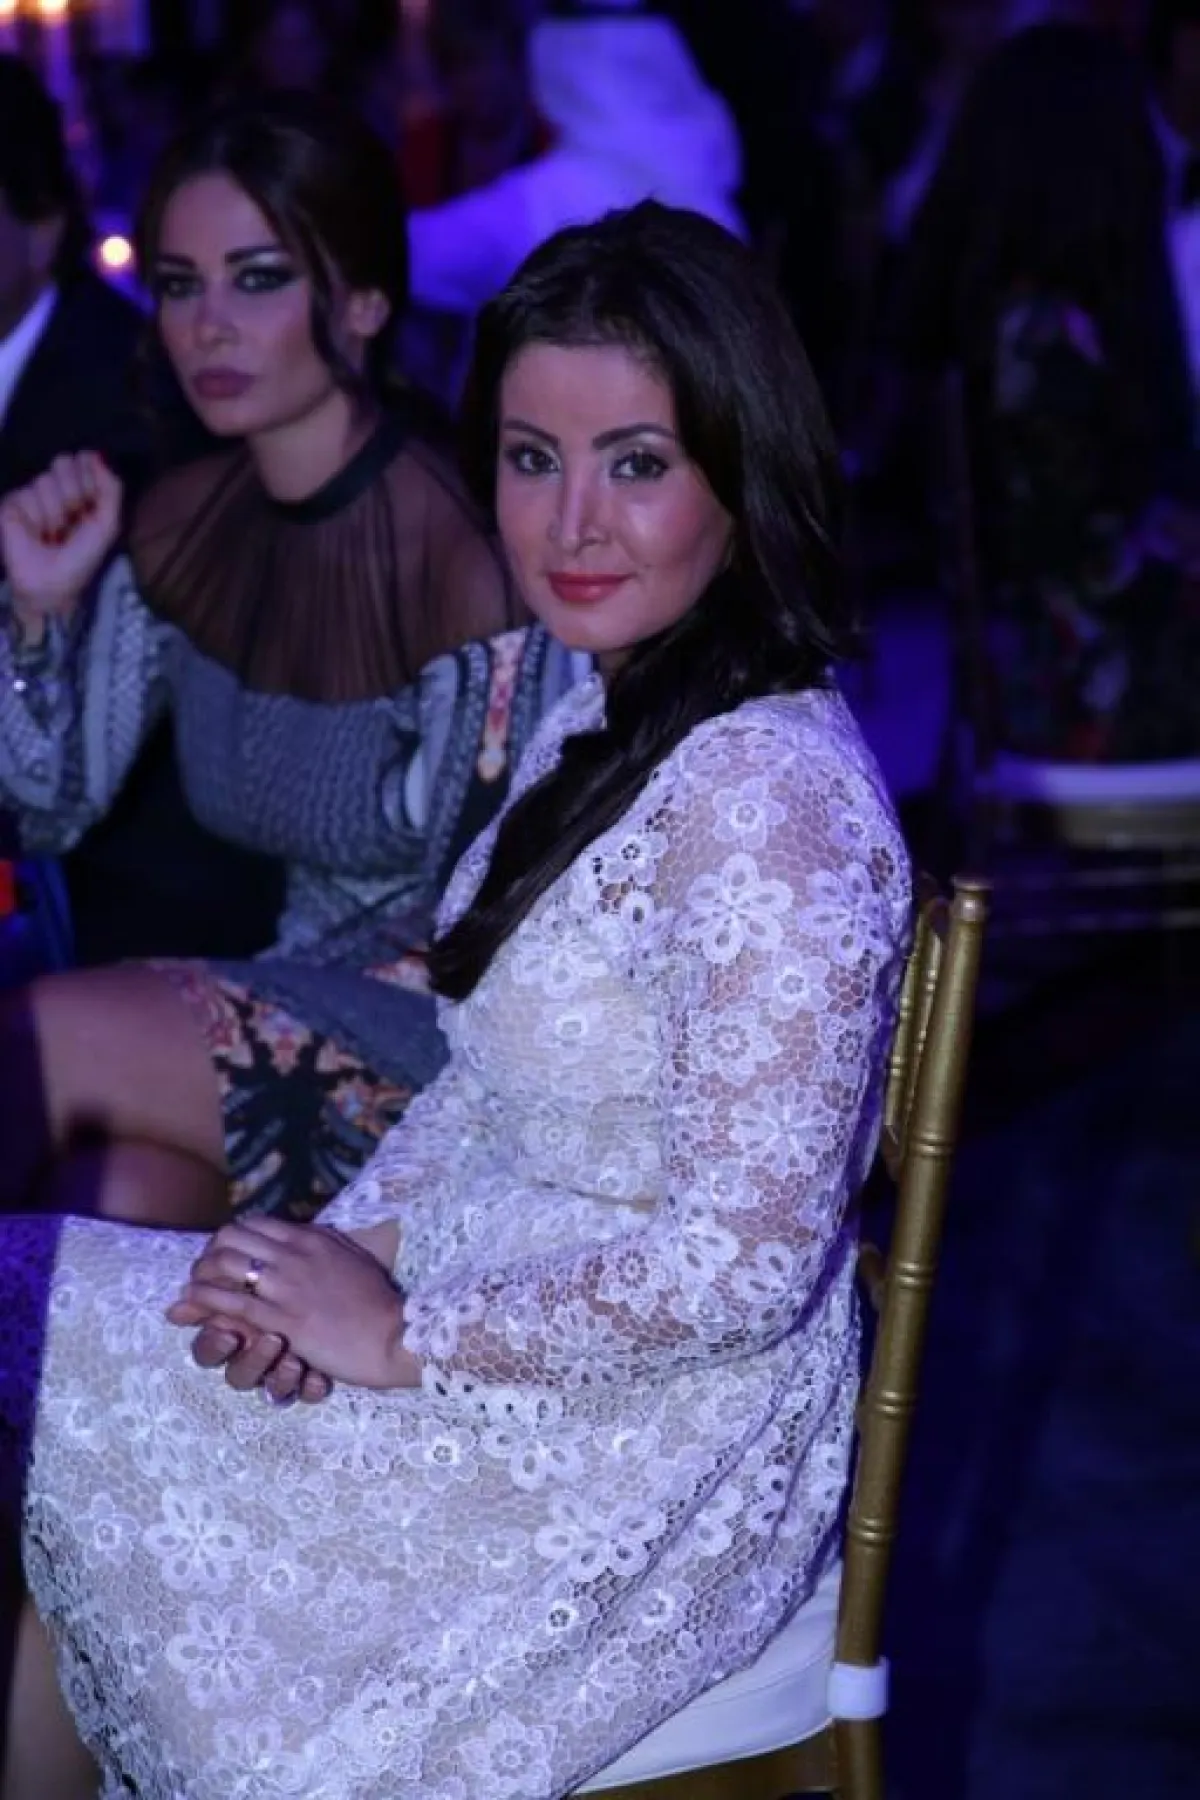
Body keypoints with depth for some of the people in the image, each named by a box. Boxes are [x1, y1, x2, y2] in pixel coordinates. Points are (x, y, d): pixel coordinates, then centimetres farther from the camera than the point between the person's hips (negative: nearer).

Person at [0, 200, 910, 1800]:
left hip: (632, 1456, -8)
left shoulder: (766, 799, -25)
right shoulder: (609, 714, 5)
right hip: (499, 1307, 8)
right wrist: (354, 1246, -4)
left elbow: (743, 1260, -27)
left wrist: (398, 1335, -17)